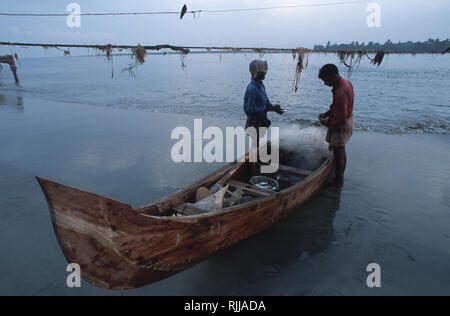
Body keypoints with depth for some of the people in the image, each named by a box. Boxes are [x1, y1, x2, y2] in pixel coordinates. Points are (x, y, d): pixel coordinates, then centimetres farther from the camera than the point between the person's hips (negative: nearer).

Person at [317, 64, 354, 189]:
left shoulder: (340, 92, -31)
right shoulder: (346, 82, 2)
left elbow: (341, 119, -29)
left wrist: (327, 122, -15)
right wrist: (327, 114, 6)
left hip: (341, 126, -10)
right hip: (347, 120, 10)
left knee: (338, 153, 2)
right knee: (341, 152, 21)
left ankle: (338, 183, 16)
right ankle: (340, 178, 37)